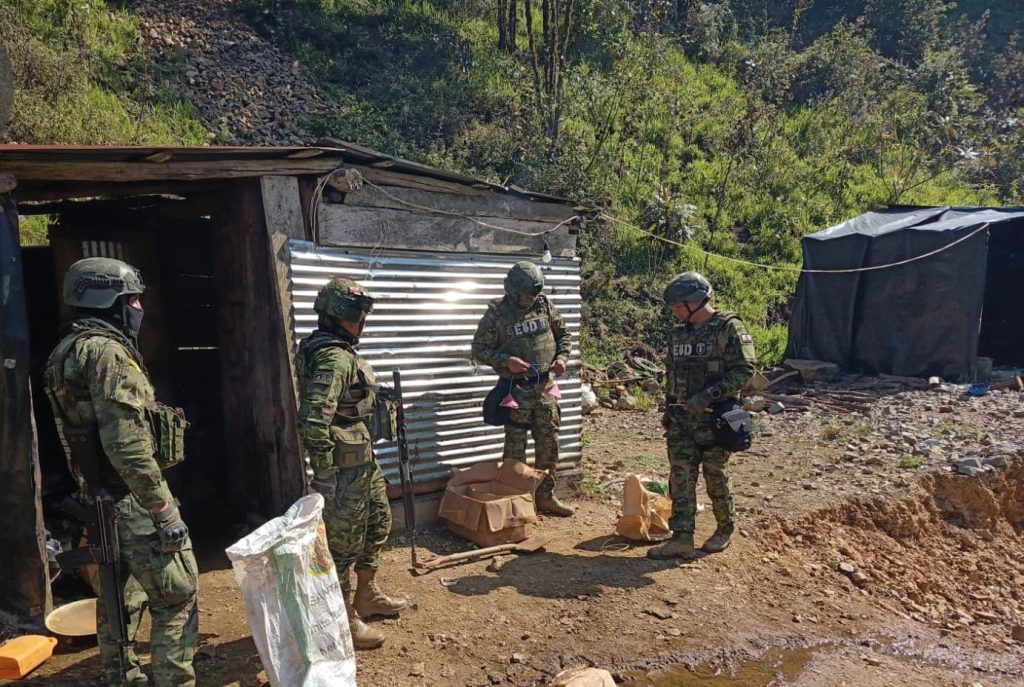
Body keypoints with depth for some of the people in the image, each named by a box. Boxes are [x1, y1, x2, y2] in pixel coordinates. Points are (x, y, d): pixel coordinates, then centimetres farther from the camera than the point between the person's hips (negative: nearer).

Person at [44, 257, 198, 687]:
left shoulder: (72, 349, 12)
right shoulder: (107, 351, -19)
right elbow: (128, 447, -25)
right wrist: (165, 511, -22)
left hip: (101, 500, 10)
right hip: (131, 503, -10)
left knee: (120, 598, 21)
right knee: (177, 599, -3)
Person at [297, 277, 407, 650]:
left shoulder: (343, 352, 9)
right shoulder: (334, 359, -22)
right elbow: (313, 422, -28)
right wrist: (327, 477, -23)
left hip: (363, 458, 11)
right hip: (343, 464, -11)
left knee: (378, 521, 23)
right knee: (343, 540, 3)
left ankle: (367, 596, 39)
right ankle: (343, 620, 19)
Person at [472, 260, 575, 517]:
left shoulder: (544, 305, 2)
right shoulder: (496, 313, -10)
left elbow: (563, 334, 12)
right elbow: (479, 349, -8)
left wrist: (562, 357, -6)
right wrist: (506, 361, -22)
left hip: (546, 387, 5)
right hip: (517, 389, -5)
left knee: (548, 443, 12)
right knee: (515, 448, 2)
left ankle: (546, 496, 27)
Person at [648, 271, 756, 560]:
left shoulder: (728, 328, -10)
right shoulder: (678, 333, 11)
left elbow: (744, 369, -16)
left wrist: (710, 394, -23)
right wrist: (668, 410, 18)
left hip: (713, 417, -6)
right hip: (681, 418, 6)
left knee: (716, 477, 7)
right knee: (681, 478, 2)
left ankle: (725, 529, 28)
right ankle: (682, 539, 6)